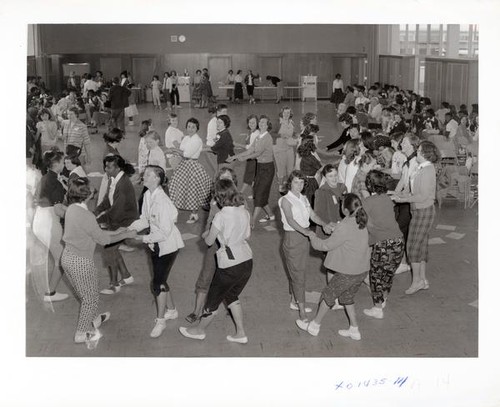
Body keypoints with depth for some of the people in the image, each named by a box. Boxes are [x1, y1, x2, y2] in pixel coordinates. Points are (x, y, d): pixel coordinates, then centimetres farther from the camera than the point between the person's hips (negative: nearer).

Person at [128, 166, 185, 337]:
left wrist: (145, 238, -24)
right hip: (156, 244, 8)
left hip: (168, 244, -8)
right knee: (160, 280, 19)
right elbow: (144, 219, 8)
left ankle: (160, 320, 11)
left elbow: (164, 232, -27)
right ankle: (171, 310, 40)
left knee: (158, 282, -4)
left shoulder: (162, 201, -28)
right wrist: (129, 229, -7)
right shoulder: (148, 195, -2)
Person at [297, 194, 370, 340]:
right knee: (346, 297, 25)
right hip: (362, 270, 8)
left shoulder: (345, 227, -24)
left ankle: (314, 326, 27)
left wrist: (312, 236, 1)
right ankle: (354, 330, 28)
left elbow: (326, 245, -15)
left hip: (348, 273, -8)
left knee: (328, 295, 12)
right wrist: (333, 229, 18)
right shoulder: (360, 224, 1)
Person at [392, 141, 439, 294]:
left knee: (413, 245, -2)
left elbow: (423, 196, -22)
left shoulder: (427, 170, -20)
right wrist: (403, 194, 7)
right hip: (420, 210, 9)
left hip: (423, 211, -9)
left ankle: (417, 280, 8)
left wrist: (403, 199, -17)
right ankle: (422, 279, 23)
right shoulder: (422, 168, 9)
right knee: (422, 245, 14)